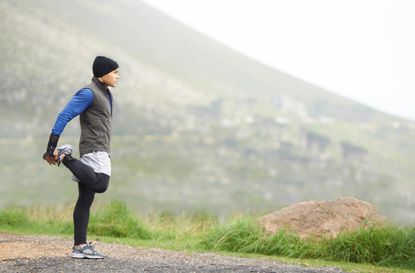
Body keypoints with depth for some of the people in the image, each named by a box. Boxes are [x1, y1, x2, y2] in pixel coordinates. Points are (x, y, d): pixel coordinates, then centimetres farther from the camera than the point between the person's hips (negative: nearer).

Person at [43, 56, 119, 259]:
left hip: (100, 151, 9)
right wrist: (51, 147, -20)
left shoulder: (105, 94, 20)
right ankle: (64, 157, -12)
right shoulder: (88, 93, -10)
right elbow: (63, 117, -16)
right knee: (100, 185, -28)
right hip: (93, 149, -9)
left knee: (85, 199, 5)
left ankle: (79, 246, 3)